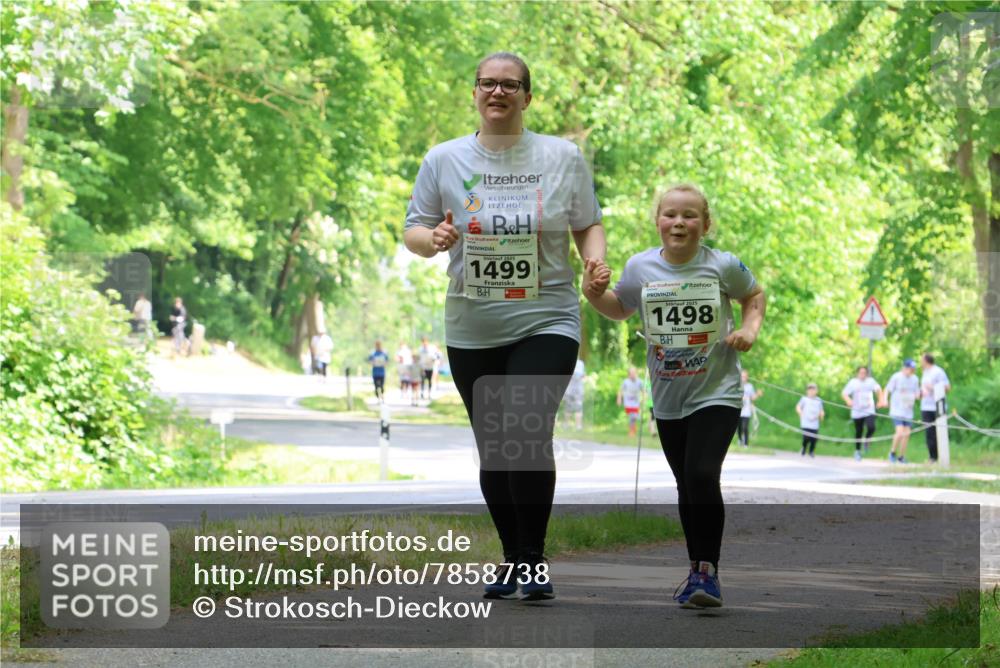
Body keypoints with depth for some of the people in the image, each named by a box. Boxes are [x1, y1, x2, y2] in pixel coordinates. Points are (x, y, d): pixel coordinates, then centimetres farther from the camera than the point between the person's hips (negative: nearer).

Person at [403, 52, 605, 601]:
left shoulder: (563, 157, 4)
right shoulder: (444, 160, 4)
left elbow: (587, 226, 11)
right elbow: (413, 231, 7)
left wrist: (595, 265, -10)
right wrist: (433, 239, -16)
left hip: (546, 322, -2)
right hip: (471, 330, 2)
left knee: (528, 436, -19)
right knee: (492, 449, 8)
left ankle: (534, 559, -6)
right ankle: (511, 559, 24)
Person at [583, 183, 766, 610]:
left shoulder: (723, 266, -10)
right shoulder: (641, 266, -5)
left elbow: (753, 294, 10)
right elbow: (620, 309, 13)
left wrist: (750, 327, -8)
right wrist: (595, 294, -6)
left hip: (716, 393, -4)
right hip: (668, 398, 4)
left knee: (702, 476, -20)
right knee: (686, 487, 14)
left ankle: (708, 570, -8)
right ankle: (698, 570, 30)